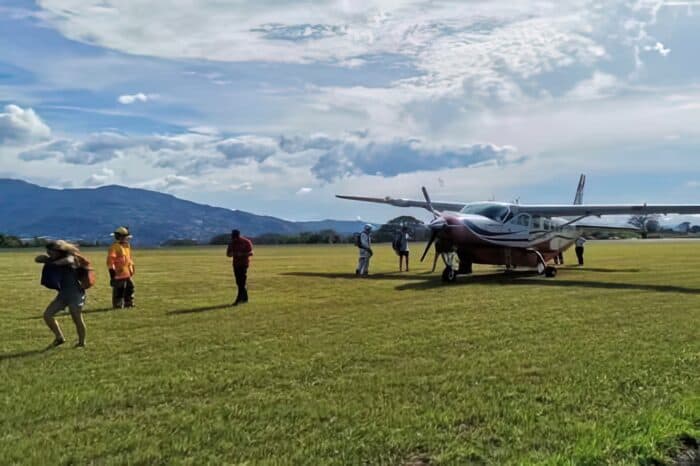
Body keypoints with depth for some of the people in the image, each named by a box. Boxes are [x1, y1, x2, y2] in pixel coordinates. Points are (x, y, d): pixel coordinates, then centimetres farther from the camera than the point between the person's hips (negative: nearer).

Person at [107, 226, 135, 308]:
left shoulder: (127, 245, 15)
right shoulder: (114, 247, -14)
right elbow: (110, 259, -18)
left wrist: (132, 267, 24)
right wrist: (112, 271, -21)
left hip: (127, 273, 9)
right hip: (119, 273, -9)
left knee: (130, 287, 14)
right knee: (118, 290, -3)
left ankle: (128, 303, 24)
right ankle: (117, 305, 7)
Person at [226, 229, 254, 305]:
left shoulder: (246, 242, -9)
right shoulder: (231, 243, 5)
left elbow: (251, 253, -13)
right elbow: (228, 254, 8)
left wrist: (241, 254, -28)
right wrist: (231, 254, -16)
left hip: (244, 264, -5)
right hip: (236, 264, 6)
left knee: (242, 283, -10)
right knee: (239, 282, 7)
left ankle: (238, 300, -12)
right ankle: (245, 298, 17)